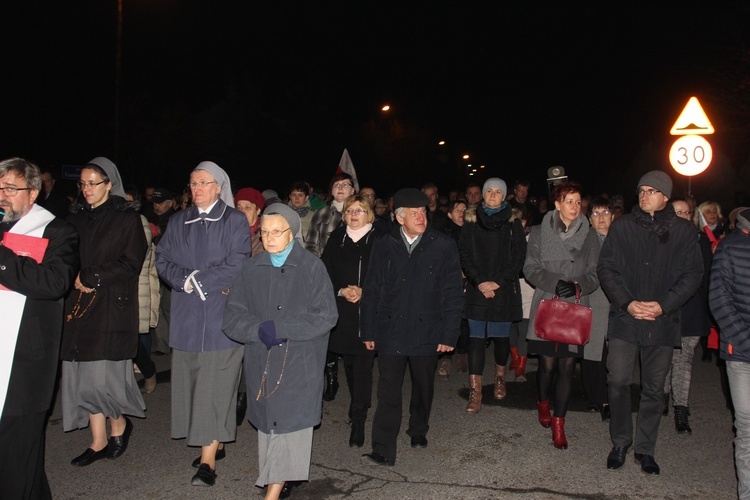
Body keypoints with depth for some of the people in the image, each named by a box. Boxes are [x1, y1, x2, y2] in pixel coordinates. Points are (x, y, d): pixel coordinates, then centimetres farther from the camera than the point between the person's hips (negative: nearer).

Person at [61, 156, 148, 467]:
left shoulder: (127, 218, -1)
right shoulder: (75, 217, 14)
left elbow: (130, 264, -7)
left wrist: (91, 278, -11)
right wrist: (75, 280, -4)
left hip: (113, 305, -5)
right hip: (79, 304, 5)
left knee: (104, 374, -8)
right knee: (84, 374, 3)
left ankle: (119, 425, 18)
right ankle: (98, 442, 14)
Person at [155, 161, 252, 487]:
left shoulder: (234, 221, 1)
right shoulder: (178, 221, 14)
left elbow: (236, 265, -9)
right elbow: (162, 261, 7)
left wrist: (197, 280, -9)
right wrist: (188, 281, -10)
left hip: (221, 315, -5)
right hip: (187, 316, 5)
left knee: (215, 386, -6)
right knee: (192, 382, 8)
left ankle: (208, 461, -4)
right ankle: (215, 445, 22)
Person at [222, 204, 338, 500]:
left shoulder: (312, 268, -2)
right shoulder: (251, 269, 7)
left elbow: (326, 316, -9)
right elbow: (232, 317, 3)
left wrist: (280, 328, -15)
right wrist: (260, 330, -16)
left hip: (300, 364, -3)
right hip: (262, 364, 3)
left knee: (290, 423, -7)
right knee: (267, 423, 7)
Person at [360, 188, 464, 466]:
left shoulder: (443, 247, -3)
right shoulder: (384, 247, 2)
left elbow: (453, 295, -2)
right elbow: (371, 292, 6)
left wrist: (449, 334, -6)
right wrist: (368, 331, 4)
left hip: (426, 332, 0)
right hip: (391, 332, 0)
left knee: (423, 388, 16)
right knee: (388, 392, -2)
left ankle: (418, 431, 40)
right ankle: (383, 451, 4)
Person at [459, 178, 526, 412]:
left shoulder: (513, 223, 4)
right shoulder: (471, 222, 6)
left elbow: (518, 257, 0)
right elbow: (464, 255, 2)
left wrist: (498, 282, -9)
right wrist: (480, 282, -10)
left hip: (504, 290, 0)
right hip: (477, 289, 0)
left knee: (501, 337, 8)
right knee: (476, 338, -4)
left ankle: (500, 377, 34)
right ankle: (475, 391, -2)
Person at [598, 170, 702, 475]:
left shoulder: (683, 231, 4)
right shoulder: (622, 226, 3)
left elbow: (692, 275, 2)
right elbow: (606, 268, 2)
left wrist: (664, 305, -11)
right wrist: (626, 302, -11)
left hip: (663, 322, 1)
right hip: (625, 319, 0)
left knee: (654, 388, 9)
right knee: (618, 382, -3)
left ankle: (645, 449, 24)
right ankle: (620, 443, 17)